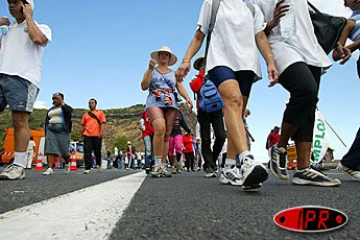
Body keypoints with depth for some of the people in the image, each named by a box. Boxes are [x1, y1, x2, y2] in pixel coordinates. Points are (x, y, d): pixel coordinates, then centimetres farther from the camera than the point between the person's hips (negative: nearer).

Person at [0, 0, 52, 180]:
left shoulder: (41, 27, 13)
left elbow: (38, 39, -10)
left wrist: (28, 17, 4)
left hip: (23, 78, -5)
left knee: (20, 120, -12)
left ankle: (18, 166, -10)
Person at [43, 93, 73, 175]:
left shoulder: (65, 107, 5)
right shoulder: (50, 109, 22)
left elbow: (69, 110, -20)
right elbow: (47, 121, 24)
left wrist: (61, 101, -15)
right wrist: (46, 132, 16)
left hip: (62, 130, -5)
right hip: (51, 130, 5)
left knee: (64, 150, -1)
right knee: (50, 149, -10)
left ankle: (67, 163, 26)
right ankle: (49, 168, -16)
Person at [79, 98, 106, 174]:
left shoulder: (100, 113, 9)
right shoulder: (85, 115, 17)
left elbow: (103, 123, -2)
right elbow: (83, 126, 18)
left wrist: (101, 132, -18)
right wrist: (80, 137, 15)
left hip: (97, 135, -2)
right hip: (87, 135, 2)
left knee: (97, 152, 7)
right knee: (87, 152, -7)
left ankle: (99, 165, 31)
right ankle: (88, 168, -6)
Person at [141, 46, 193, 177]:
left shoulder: (174, 73, 23)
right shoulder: (151, 70, 19)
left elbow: (180, 87, 10)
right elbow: (144, 87, 5)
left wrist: (187, 98, -10)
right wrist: (150, 69, -3)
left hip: (171, 104, 3)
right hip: (155, 102, -3)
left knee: (167, 135, -2)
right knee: (160, 129, -27)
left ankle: (163, 166, 4)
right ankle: (157, 164, -19)